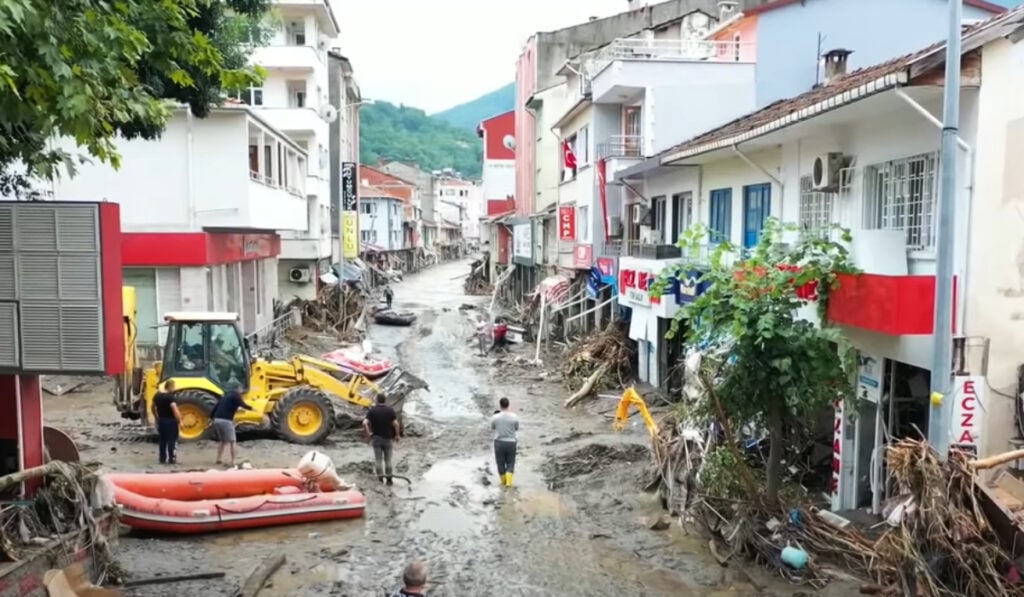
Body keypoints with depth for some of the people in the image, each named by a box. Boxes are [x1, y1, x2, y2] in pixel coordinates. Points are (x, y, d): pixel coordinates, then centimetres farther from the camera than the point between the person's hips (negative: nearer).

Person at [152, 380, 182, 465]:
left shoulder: (157, 395, 7)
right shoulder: (170, 396, -19)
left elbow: (153, 408, 19)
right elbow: (175, 410, -25)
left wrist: (157, 418, 28)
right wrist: (180, 421, -20)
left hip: (161, 421, 8)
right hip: (170, 421, -8)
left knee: (163, 440, 14)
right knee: (172, 440, 0)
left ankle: (163, 459, 18)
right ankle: (172, 459, 3)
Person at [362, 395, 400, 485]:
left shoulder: (372, 410, -4)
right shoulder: (390, 410, -5)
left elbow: (365, 423, -16)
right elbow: (395, 424, -13)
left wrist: (368, 433, -5)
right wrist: (397, 435, -2)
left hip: (376, 438, 0)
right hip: (388, 438, 0)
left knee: (378, 459, 7)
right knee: (388, 459, 8)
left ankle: (380, 477, 7)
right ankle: (388, 478, 11)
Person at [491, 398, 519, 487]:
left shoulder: (495, 417, -13)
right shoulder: (514, 417, -13)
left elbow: (492, 427, 5)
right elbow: (517, 429, 3)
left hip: (499, 442, 0)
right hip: (511, 442, 0)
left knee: (501, 462, 16)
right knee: (510, 463, 15)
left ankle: (503, 481, 29)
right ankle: (508, 482, 6)